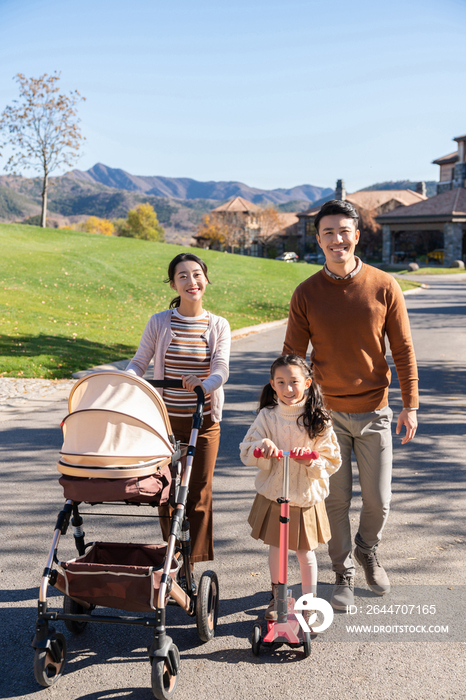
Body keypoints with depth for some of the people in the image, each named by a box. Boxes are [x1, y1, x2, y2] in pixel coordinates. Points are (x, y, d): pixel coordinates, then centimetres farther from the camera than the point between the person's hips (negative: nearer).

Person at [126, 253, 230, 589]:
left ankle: (190, 566, 13)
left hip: (204, 421, 0)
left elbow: (221, 370, -10)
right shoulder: (159, 322, 0)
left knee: (199, 493, 2)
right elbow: (139, 363, 5)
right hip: (166, 419, 0)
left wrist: (203, 385, -30)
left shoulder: (218, 326, 1)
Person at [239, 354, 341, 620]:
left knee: (305, 551, 8)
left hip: (307, 497, -1)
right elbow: (247, 453, -6)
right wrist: (263, 446, -26)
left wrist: (311, 461, -23)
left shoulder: (319, 420, -7)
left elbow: (333, 460, -5)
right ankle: (277, 597, 35)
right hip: (273, 495, 1)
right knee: (276, 548, 14)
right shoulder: (267, 416, -5)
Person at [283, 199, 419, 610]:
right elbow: (292, 356, 2)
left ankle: (368, 551, 39)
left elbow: (403, 349, 1)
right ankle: (344, 574, 28)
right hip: (327, 412, 0)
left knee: (379, 501, 8)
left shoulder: (384, 286, -4)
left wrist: (410, 404, -1)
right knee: (336, 500, 7)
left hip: (374, 411, 0)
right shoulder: (307, 293, -3)